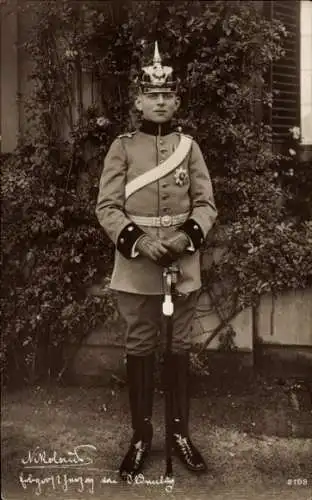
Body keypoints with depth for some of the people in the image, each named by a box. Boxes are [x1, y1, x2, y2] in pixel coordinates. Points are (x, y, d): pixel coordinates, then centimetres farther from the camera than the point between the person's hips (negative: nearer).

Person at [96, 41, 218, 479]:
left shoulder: (190, 146, 5)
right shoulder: (122, 147, 1)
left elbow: (206, 203, 2)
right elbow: (107, 207, -4)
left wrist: (188, 236, -16)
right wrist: (137, 241, -18)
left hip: (184, 264, 1)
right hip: (136, 266, -1)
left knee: (180, 349, 10)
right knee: (139, 350, 7)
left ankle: (181, 433, 25)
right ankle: (141, 437, 22)